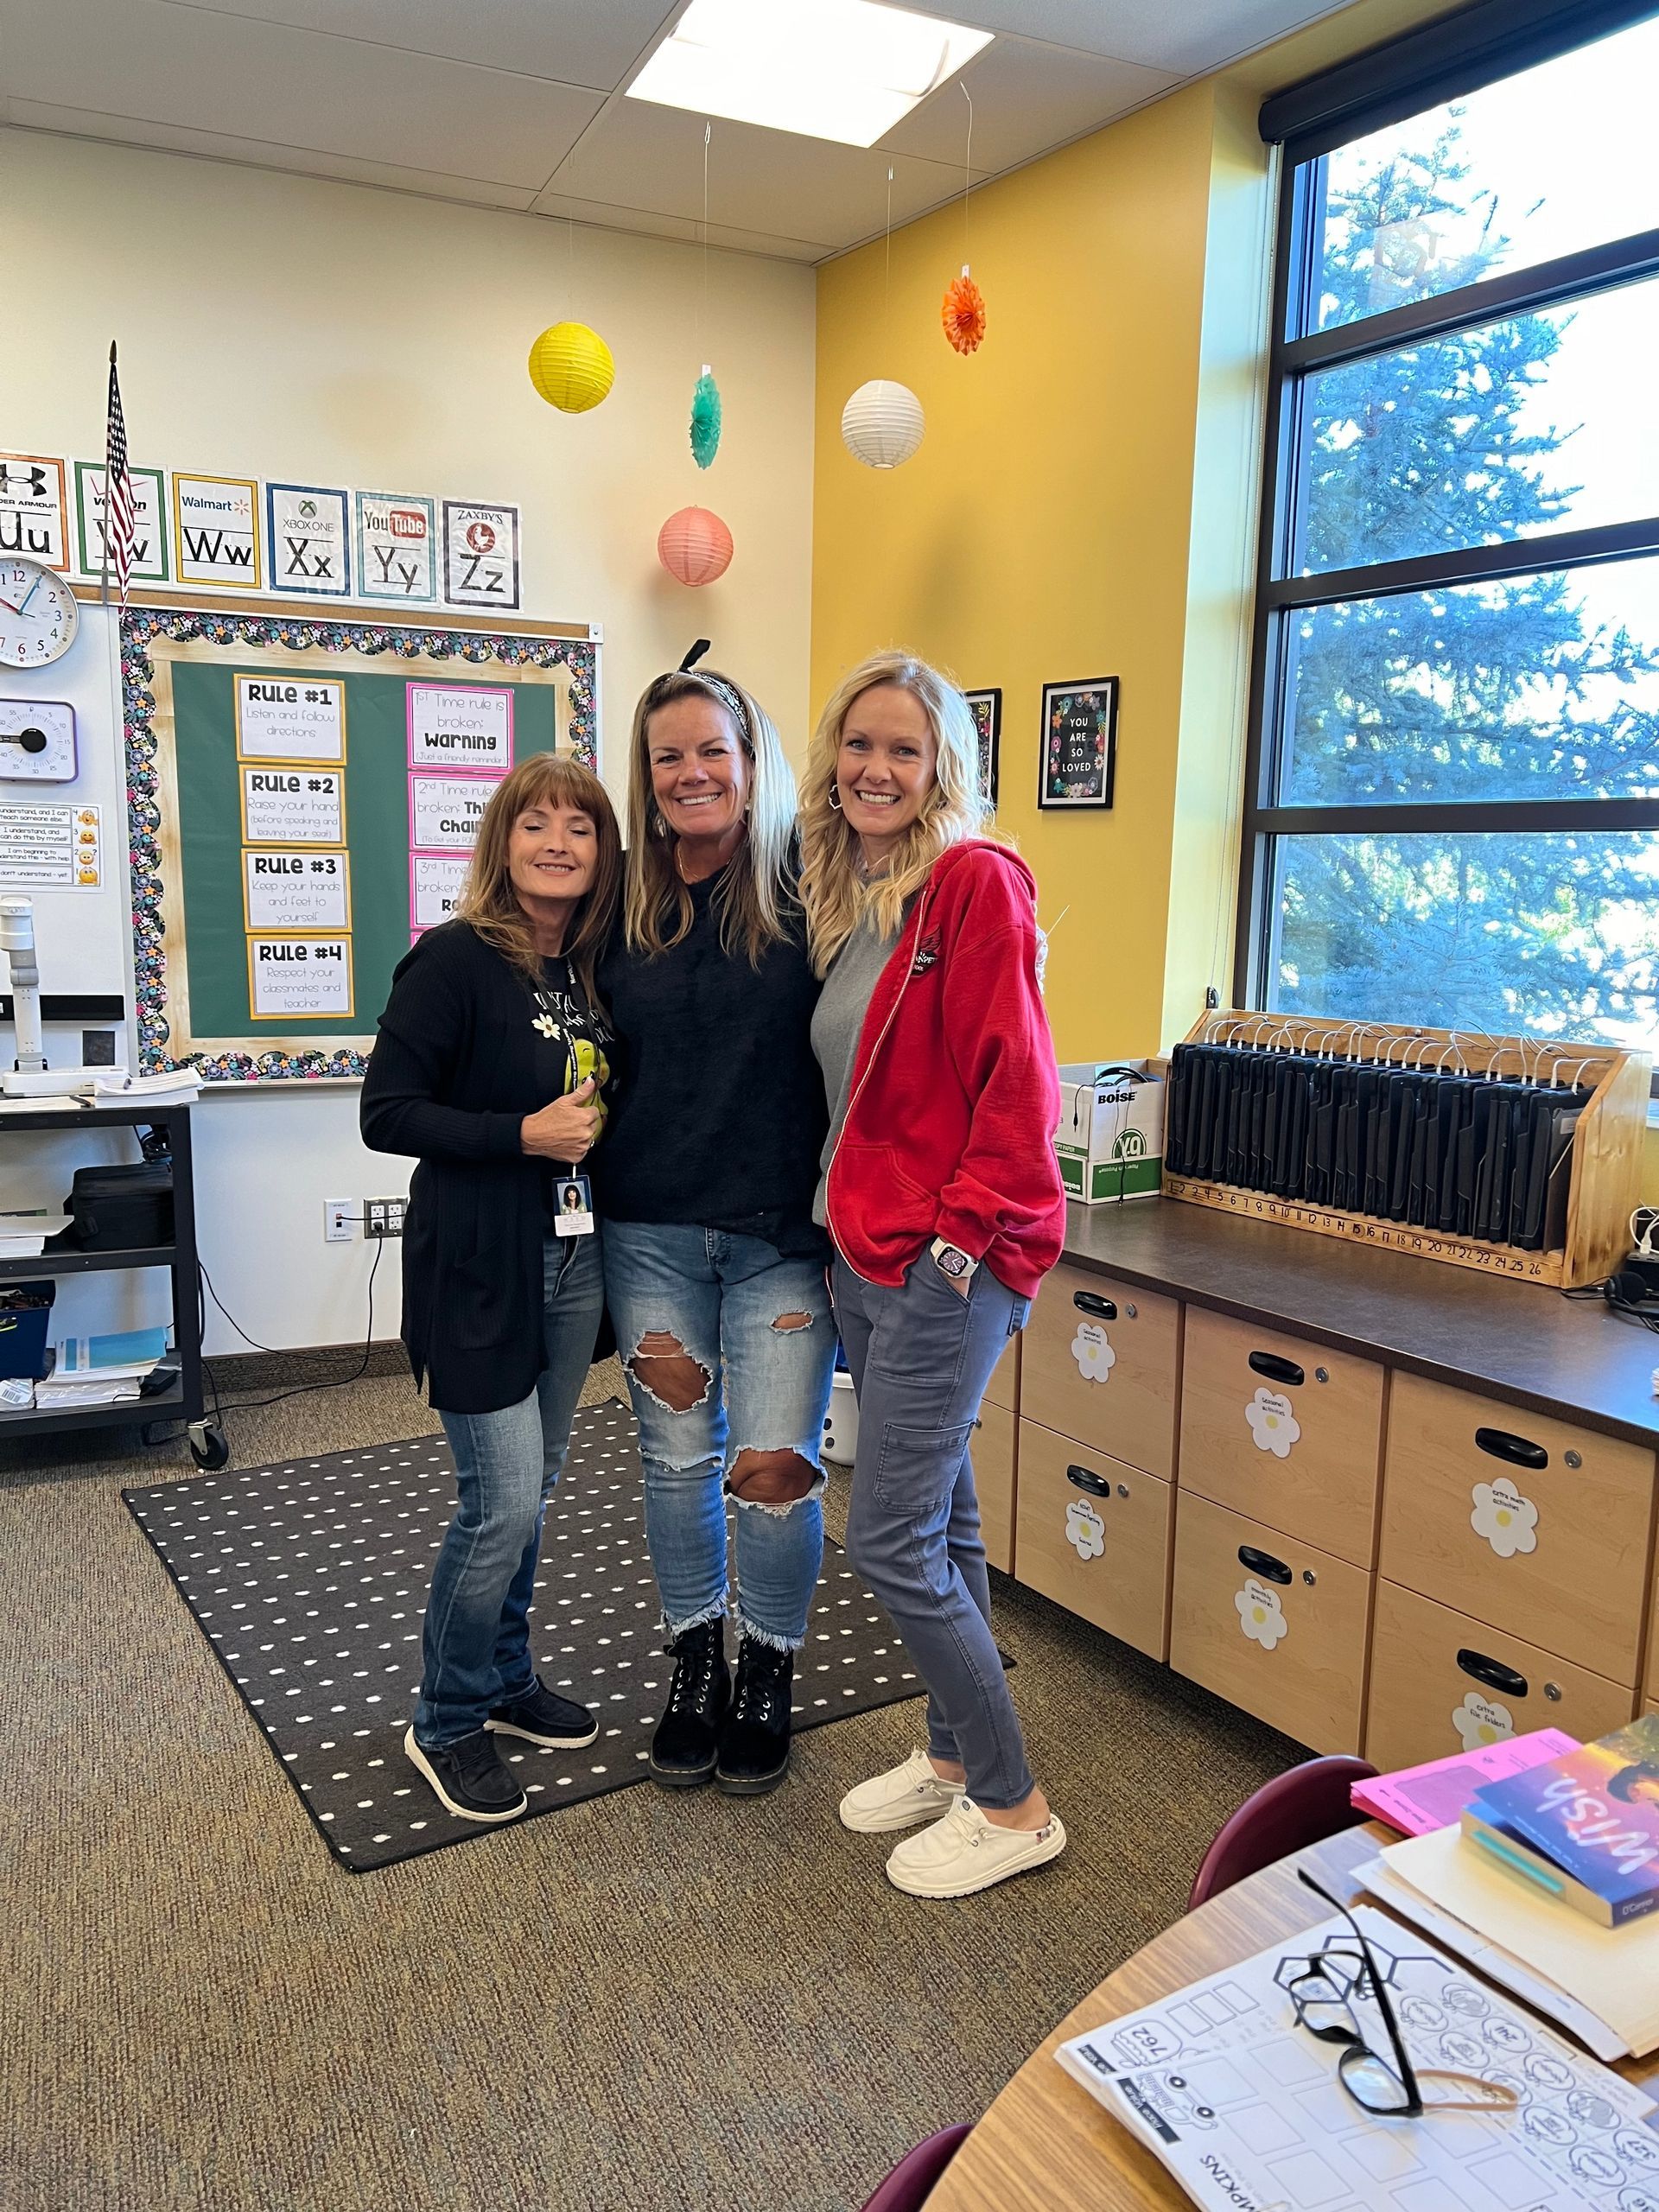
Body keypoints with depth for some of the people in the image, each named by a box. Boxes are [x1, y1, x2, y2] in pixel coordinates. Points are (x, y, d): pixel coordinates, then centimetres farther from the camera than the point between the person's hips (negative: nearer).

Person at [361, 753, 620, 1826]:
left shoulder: (596, 968, 7)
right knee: (500, 1501, -4)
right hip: (477, 1264, -7)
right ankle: (447, 1724, 17)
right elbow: (386, 1113, -15)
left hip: (572, 1255, 7)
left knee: (534, 1486, 16)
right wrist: (524, 1134, -20)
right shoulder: (455, 959, -12)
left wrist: (600, 1119, 0)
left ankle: (507, 1679, 35)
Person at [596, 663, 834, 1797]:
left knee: (776, 1465, -2)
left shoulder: (807, 895, -5)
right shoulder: (626, 909, 5)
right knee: (678, 1458, 13)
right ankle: (696, 1667, 35)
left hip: (782, 1233, -3)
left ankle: (770, 1674, 24)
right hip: (652, 1229, 3)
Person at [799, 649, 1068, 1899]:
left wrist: (963, 1233, -17)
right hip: (867, 1254, 8)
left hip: (950, 1261, -8)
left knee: (891, 1542, -4)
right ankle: (953, 1754, 35)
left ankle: (1012, 1806, 15)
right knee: (939, 1521, 19)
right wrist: (849, 1213, 11)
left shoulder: (976, 881, -12)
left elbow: (1017, 1082, -18)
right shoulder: (848, 899, 13)